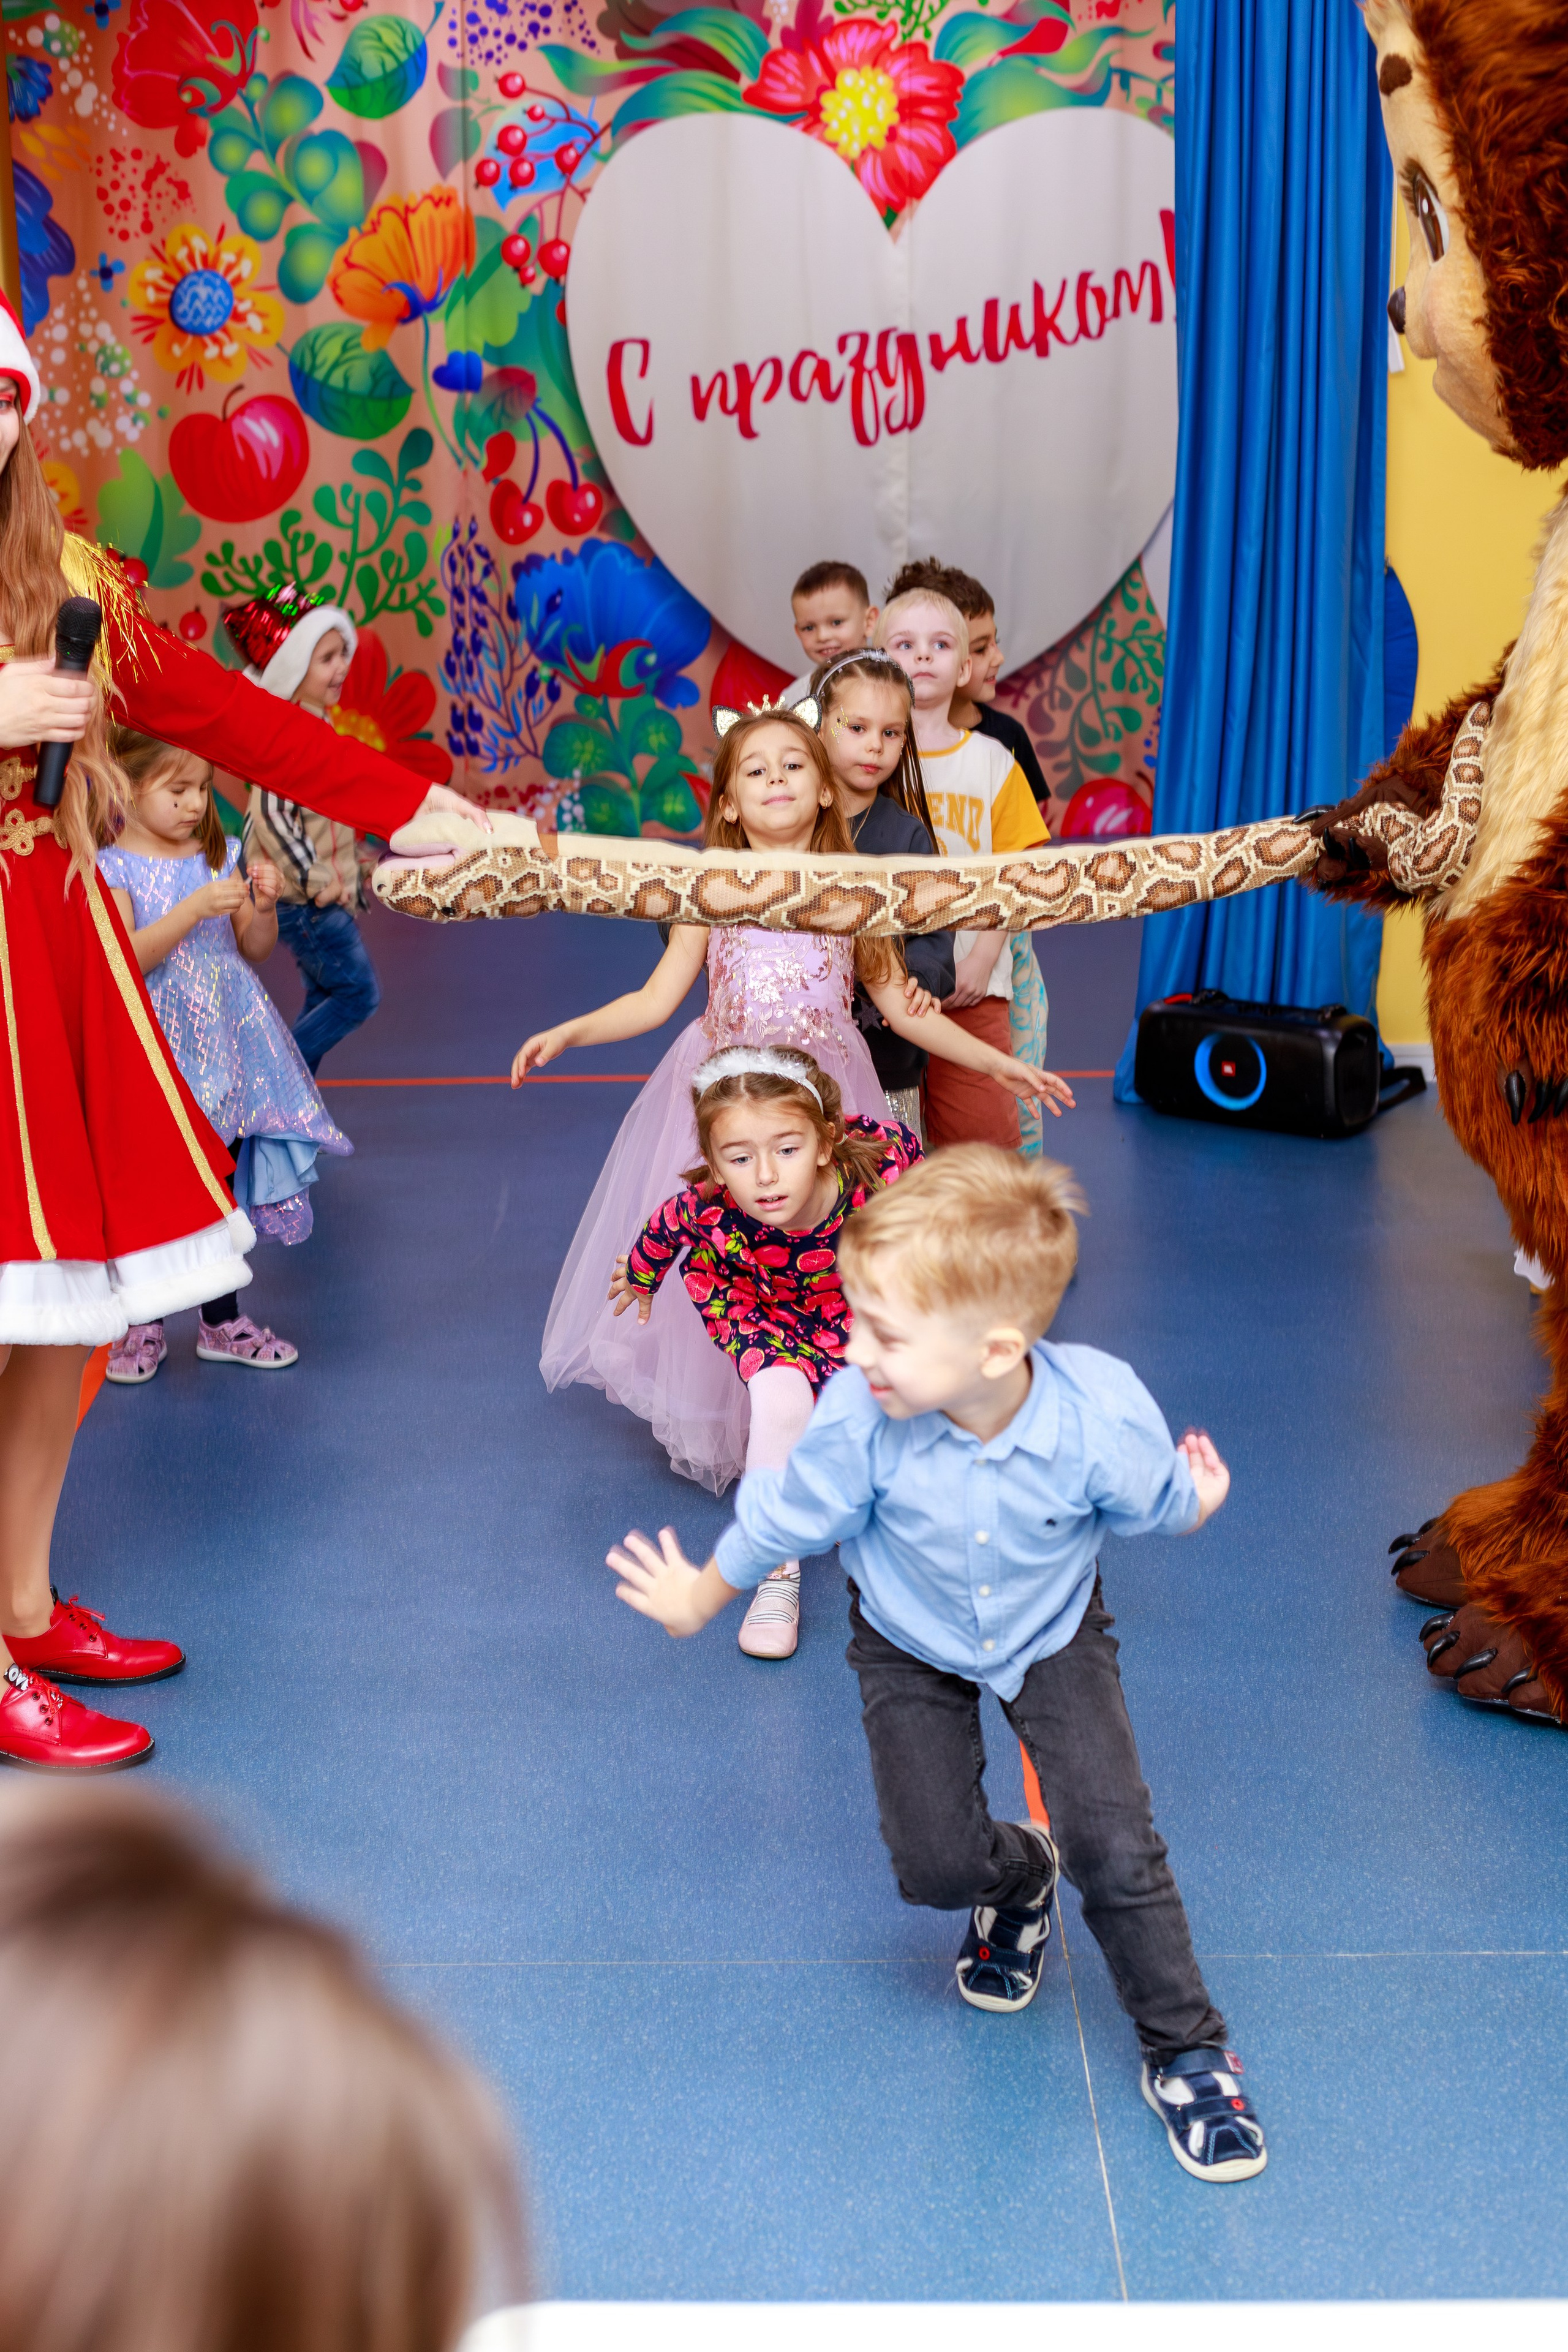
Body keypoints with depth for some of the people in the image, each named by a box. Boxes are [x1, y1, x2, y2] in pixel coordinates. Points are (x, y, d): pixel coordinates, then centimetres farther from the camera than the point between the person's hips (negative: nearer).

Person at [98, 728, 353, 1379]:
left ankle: (222, 1321, 23)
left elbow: (255, 951, 9)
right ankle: (144, 1326, 19)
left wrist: (262, 907, -11)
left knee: (221, 1187, 10)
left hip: (226, 1047, 4)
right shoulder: (110, 867, -7)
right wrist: (195, 908, -25)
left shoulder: (222, 856, 6)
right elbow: (125, 960, -18)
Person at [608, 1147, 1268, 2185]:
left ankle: (1187, 2051, 14)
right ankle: (1016, 1879, 35)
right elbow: (783, 1518, -12)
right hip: (913, 1649, 1)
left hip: (1053, 1634, -1)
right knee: (935, 1866, -5)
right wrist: (698, 1599, 0)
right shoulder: (859, 1419, -34)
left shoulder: (1103, 1417, -36)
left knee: (1114, 1845, -12)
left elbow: (1157, 1505, -7)